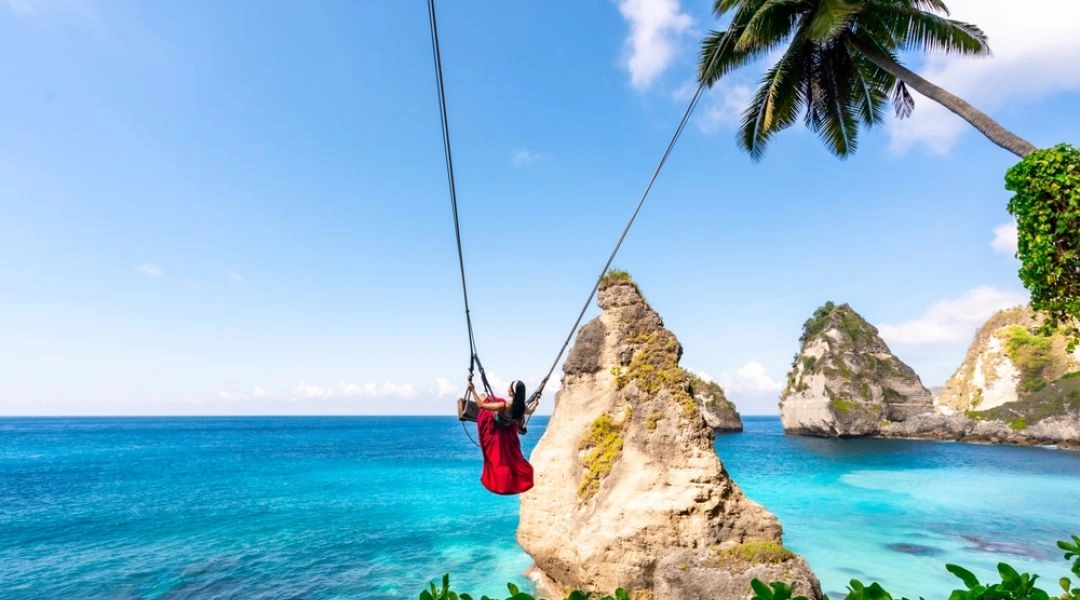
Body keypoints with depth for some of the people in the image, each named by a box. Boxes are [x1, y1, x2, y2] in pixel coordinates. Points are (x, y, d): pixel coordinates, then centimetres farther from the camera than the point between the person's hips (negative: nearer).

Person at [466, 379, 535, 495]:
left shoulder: (504, 405, -43)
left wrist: (472, 390, -24)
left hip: (496, 436, -3)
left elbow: (481, 405, -35)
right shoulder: (521, 407, -22)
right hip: (509, 436, 4)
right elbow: (530, 411, 6)